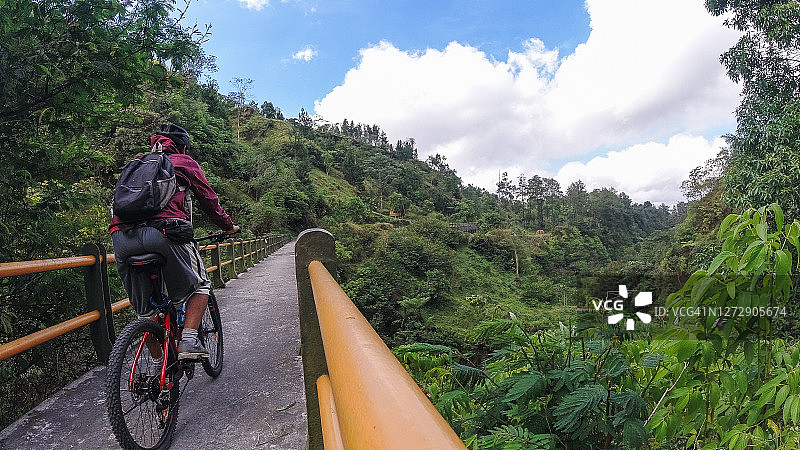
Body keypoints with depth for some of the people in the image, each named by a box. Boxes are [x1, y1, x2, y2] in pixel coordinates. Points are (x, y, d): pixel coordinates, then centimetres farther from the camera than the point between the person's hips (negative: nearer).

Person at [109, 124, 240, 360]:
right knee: (199, 286, 16)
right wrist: (228, 226, 35)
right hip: (163, 232, -5)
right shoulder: (185, 163, 19)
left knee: (145, 310, 17)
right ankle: (188, 341, -2)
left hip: (121, 236, 5)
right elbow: (209, 200, 21)